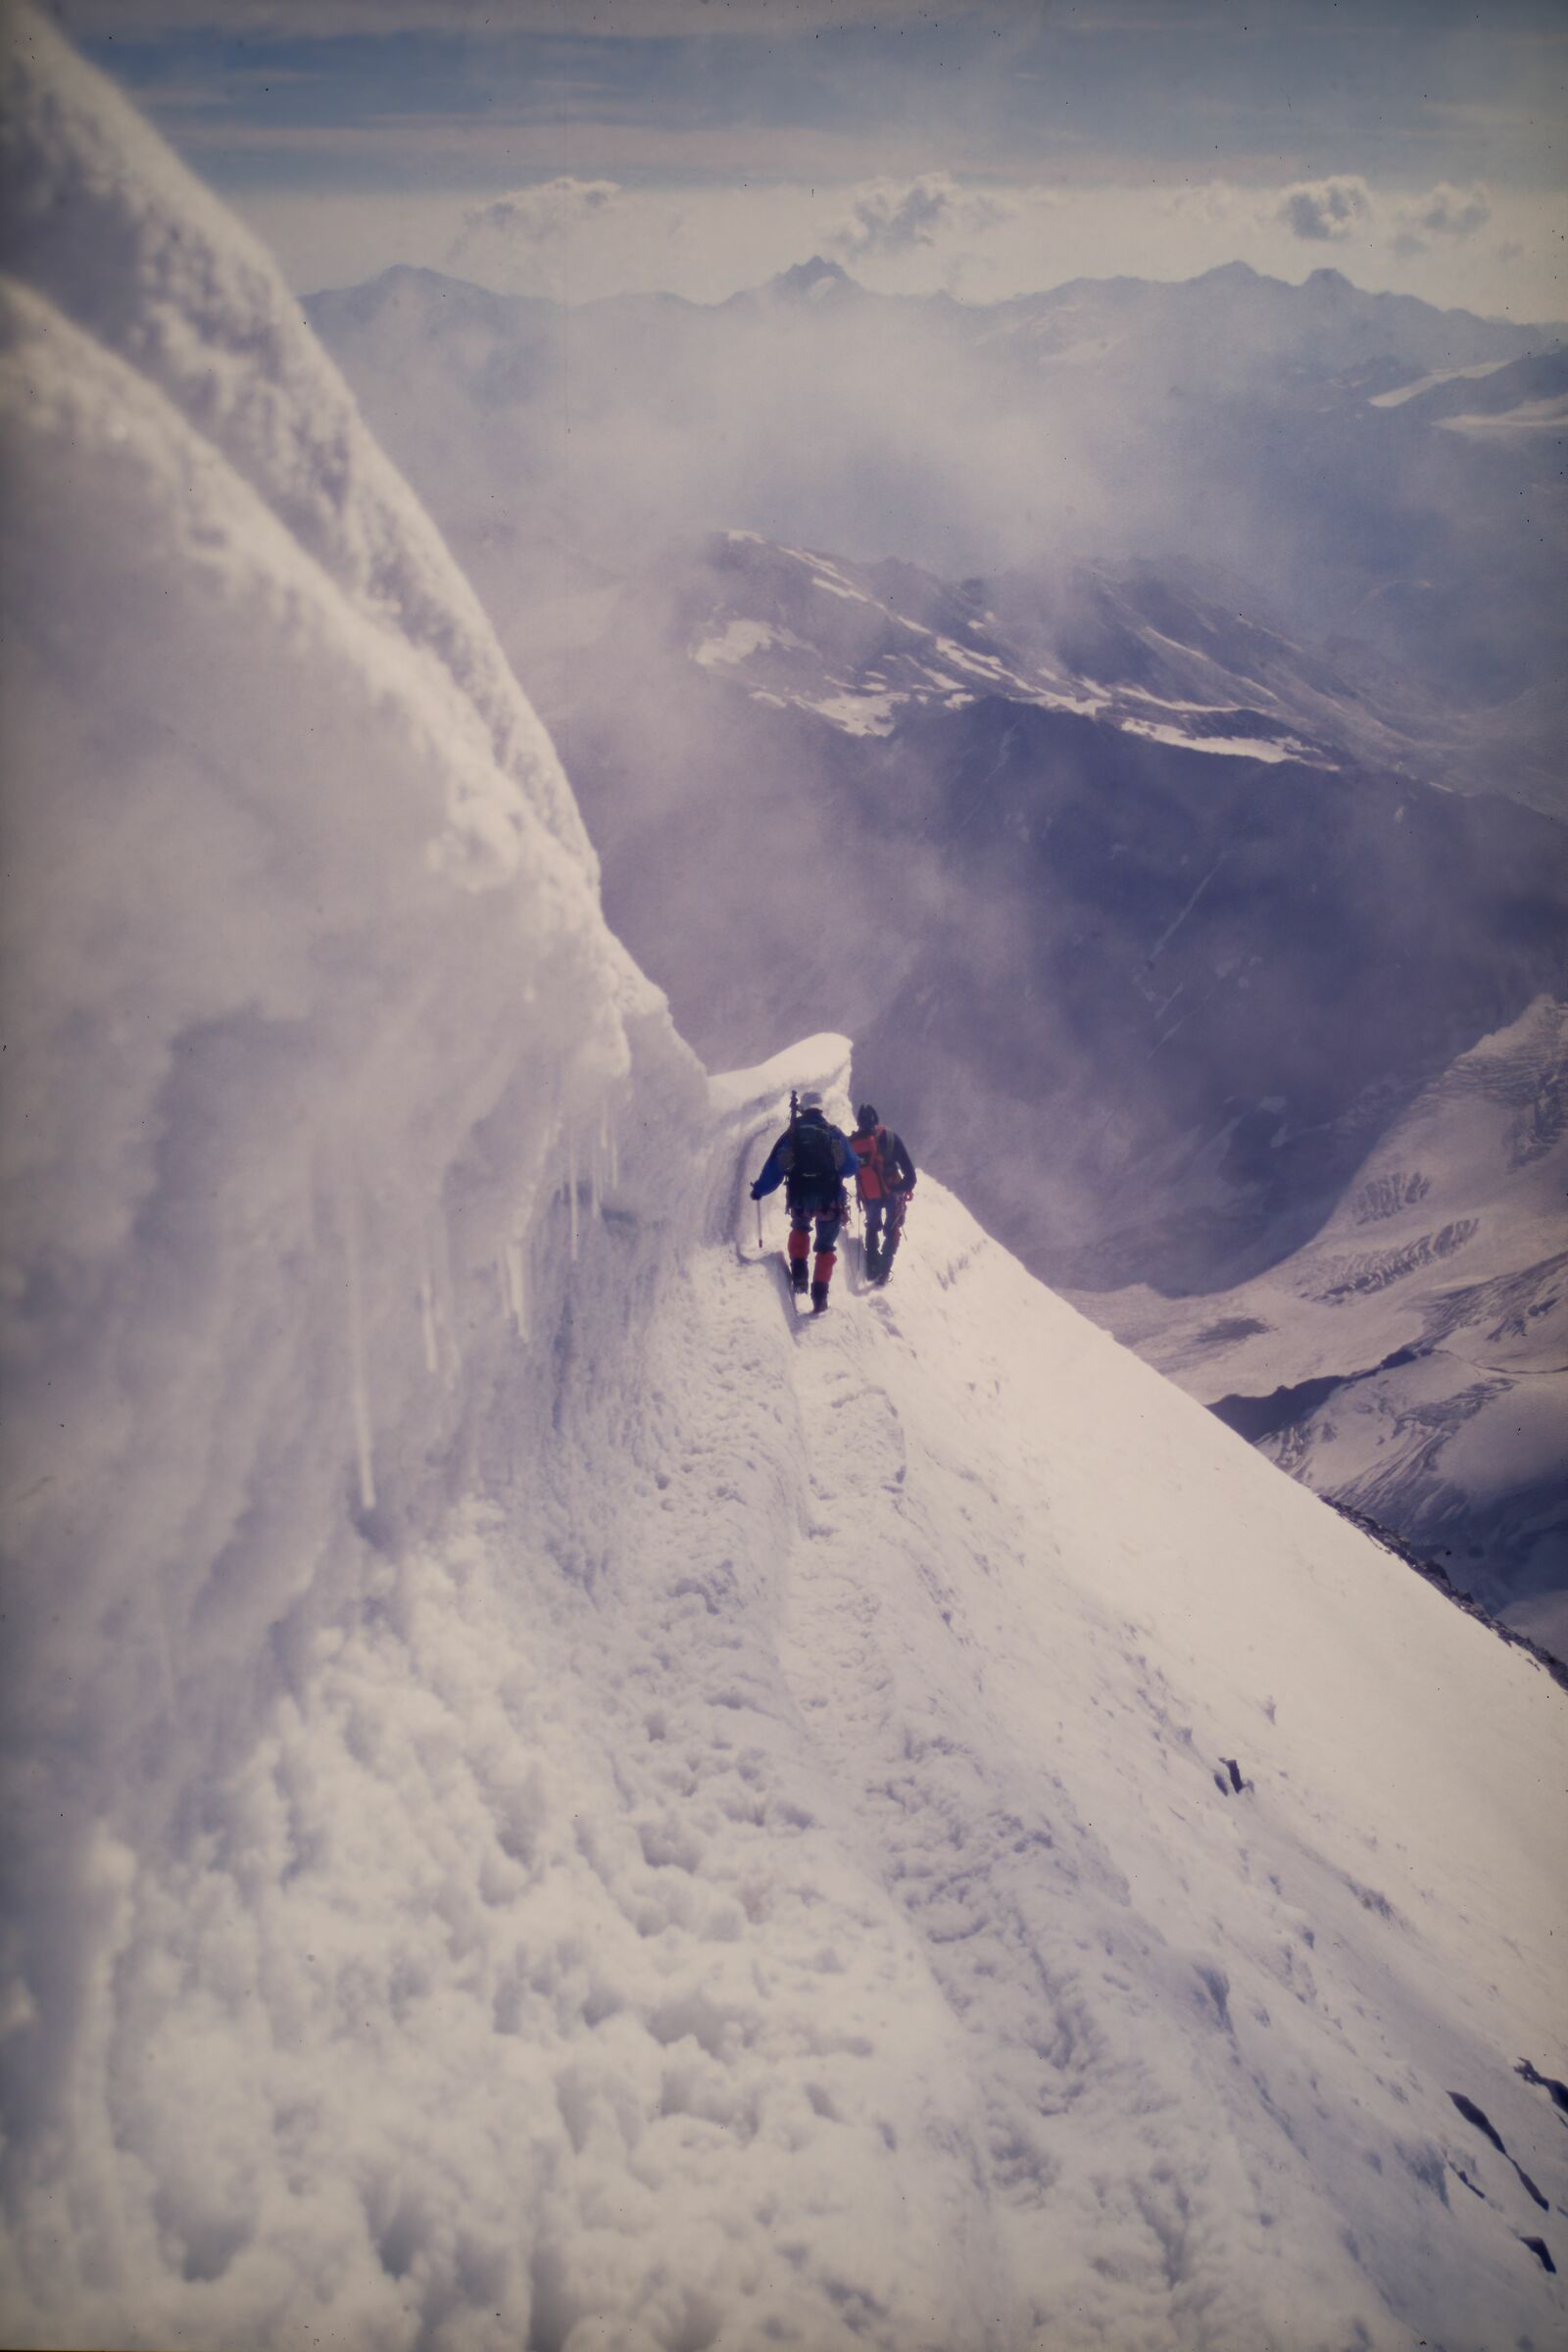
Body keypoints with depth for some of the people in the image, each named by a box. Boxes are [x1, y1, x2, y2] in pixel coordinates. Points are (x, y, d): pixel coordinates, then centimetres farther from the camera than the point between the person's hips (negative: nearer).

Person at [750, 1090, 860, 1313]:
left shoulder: (791, 1133, 5)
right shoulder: (834, 1133, 6)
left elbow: (773, 1167, 6)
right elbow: (851, 1167, 11)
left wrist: (758, 1190, 19)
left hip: (800, 1200, 1)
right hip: (830, 1200, -1)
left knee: (800, 1228, 32)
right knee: (826, 1246, 12)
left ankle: (799, 1270, 14)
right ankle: (820, 1292, 1)